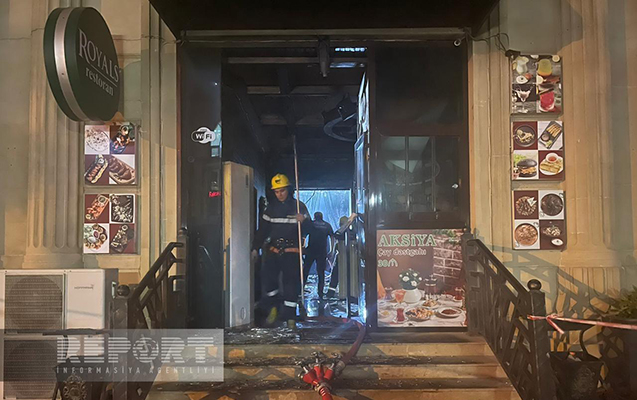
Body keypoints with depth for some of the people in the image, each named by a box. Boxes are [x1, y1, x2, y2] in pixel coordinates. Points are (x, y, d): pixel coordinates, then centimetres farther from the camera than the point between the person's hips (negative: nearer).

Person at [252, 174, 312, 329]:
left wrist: (304, 221, -23)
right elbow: (263, 229, 15)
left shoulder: (299, 206, 2)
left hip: (291, 251, -2)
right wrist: (256, 248, 9)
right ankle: (272, 308, 6)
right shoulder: (271, 208, 10)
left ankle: (290, 317, 7)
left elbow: (309, 229, -2)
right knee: (267, 275, -16)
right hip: (273, 250, 2)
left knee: (291, 283, -3)